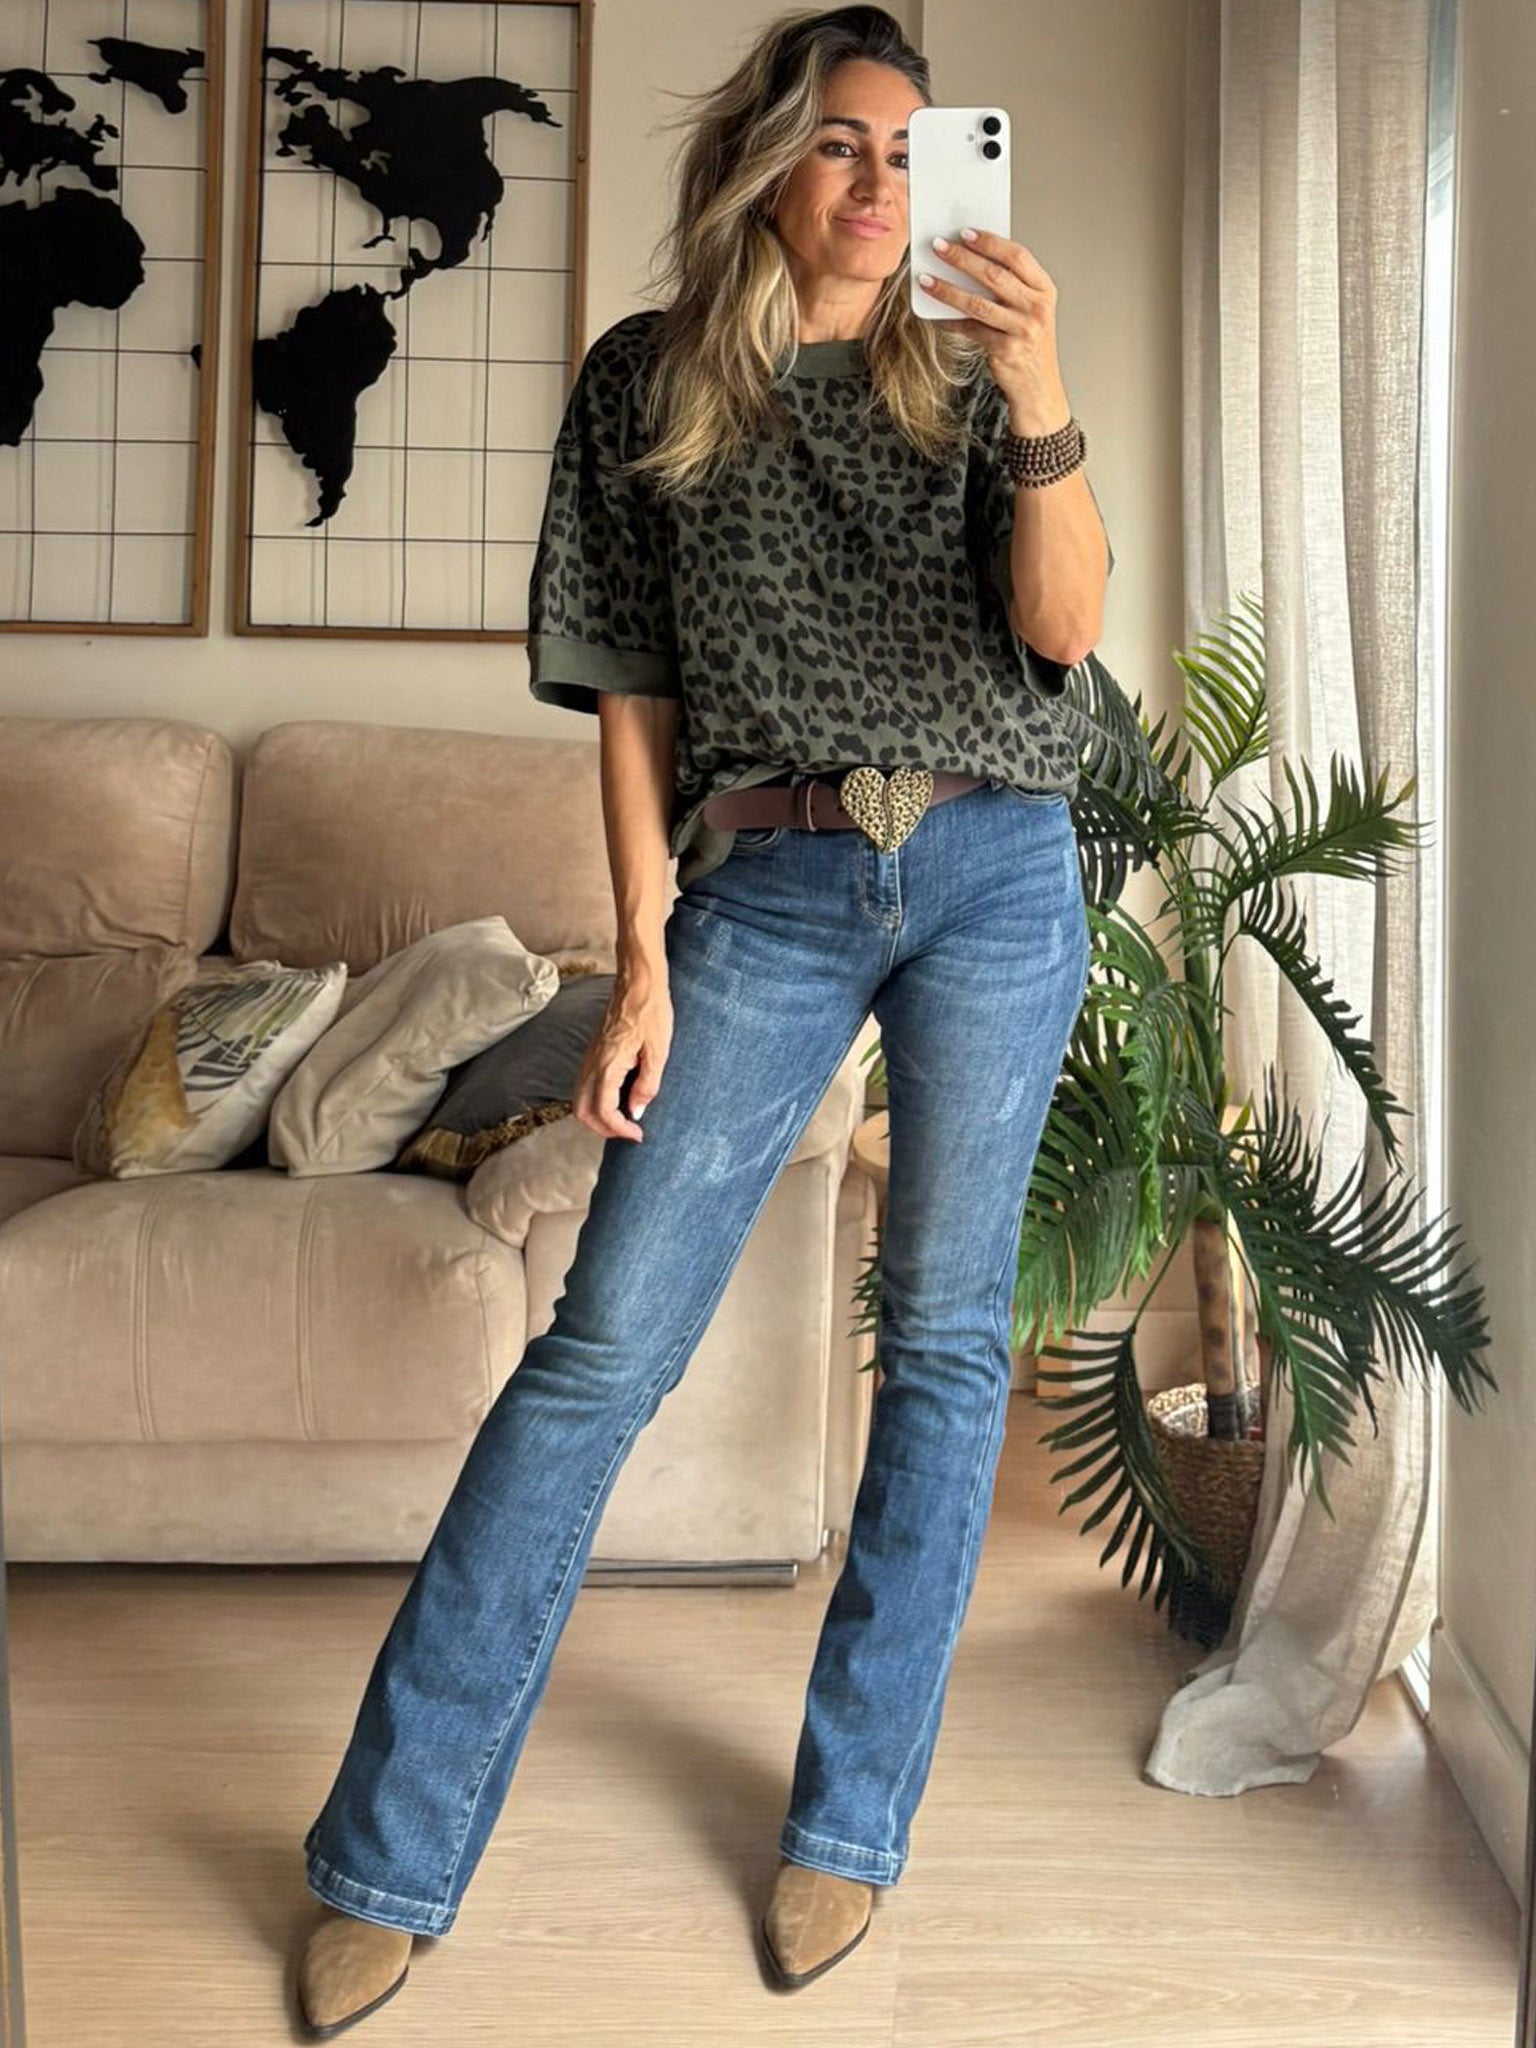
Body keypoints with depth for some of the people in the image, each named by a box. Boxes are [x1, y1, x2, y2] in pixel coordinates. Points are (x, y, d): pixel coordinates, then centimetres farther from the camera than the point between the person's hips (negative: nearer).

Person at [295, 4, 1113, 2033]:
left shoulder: (963, 377, 9)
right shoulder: (647, 381, 8)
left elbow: (1062, 624, -5)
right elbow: (635, 691, 5)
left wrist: (1045, 402, -22)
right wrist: (645, 958, -2)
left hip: (995, 875, 2)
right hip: (767, 889, -1)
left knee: (946, 1342, 4)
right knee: (600, 1351, -6)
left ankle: (851, 1824, 21)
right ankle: (389, 1861, 6)